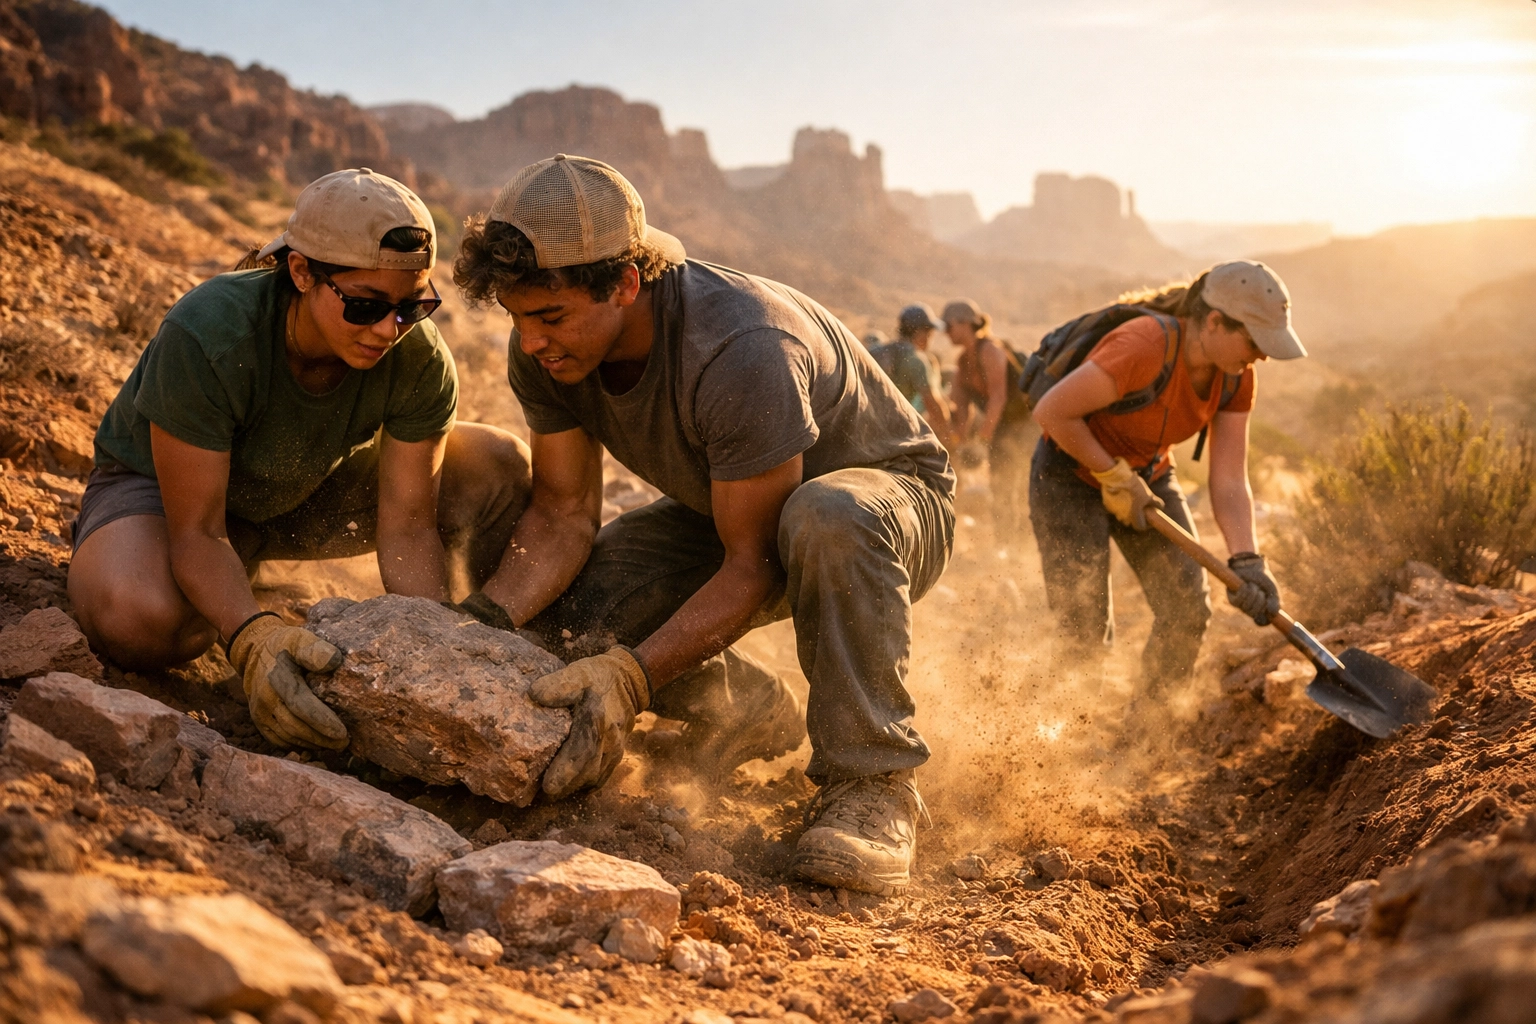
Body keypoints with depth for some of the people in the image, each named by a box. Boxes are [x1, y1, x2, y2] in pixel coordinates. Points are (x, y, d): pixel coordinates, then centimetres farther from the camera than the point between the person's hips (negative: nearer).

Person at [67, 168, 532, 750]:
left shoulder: (419, 360, -24)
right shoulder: (206, 336, -36)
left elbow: (407, 526, -21)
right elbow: (197, 532, -34)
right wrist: (254, 638, -52)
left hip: (305, 494, 4)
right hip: (158, 486, -3)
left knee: (503, 467, -15)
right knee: (136, 621, -39)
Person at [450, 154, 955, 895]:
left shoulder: (741, 350, -38)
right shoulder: (545, 350, -17)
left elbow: (753, 565, -34)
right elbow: (563, 515, -13)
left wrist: (630, 675, -44)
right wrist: (485, 621, -31)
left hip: (889, 489, -6)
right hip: (724, 511, 6)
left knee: (826, 517, -43)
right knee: (563, 607, -18)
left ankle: (869, 782, -26)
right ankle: (746, 712, 8)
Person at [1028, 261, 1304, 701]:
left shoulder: (1235, 377, -10)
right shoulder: (1144, 347, -33)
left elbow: (1229, 482, -12)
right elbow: (1052, 412, -30)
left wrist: (1247, 561, -27)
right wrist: (1115, 477, -20)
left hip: (1147, 475, 6)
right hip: (1071, 477, -6)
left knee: (1188, 609, -3)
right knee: (1085, 634, -7)